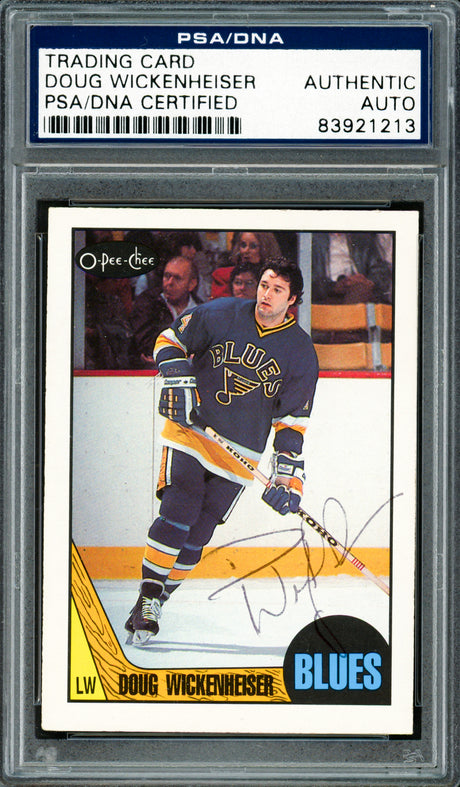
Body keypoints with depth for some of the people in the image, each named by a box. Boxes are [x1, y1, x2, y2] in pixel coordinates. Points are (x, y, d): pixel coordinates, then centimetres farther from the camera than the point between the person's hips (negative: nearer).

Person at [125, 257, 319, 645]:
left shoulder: (301, 353, -3)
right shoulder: (221, 314, -4)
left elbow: (292, 419, -1)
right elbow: (170, 340, 7)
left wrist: (288, 475, -8)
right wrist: (177, 383, -9)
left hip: (239, 454, 1)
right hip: (190, 431, -1)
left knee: (196, 536, 1)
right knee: (177, 516, -16)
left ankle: (158, 600, 17)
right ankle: (147, 598, -8)